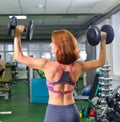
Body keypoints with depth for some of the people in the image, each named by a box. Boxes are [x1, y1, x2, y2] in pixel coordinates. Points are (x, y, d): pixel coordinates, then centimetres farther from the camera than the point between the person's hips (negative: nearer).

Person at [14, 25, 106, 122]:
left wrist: (17, 35, -1)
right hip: (72, 112, 3)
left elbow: (19, 57, -8)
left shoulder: (48, 65, -17)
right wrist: (103, 40, 15)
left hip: (54, 112, -3)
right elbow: (101, 61, 10)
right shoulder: (78, 66, -7)